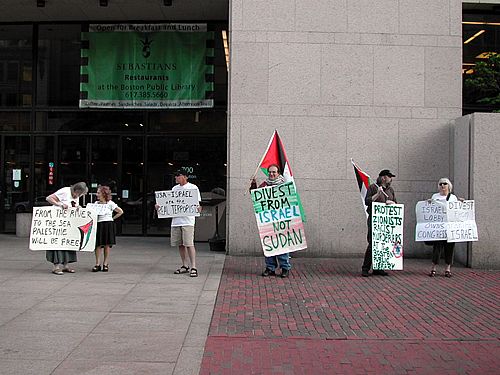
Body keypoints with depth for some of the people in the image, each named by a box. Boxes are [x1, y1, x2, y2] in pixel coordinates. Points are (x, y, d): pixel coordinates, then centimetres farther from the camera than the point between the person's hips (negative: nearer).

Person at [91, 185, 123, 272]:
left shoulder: (110, 203, -2)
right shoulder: (96, 203, 9)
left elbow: (121, 212, 1)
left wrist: (112, 218, -1)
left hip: (108, 225, -3)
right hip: (98, 225, 3)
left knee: (107, 245, 2)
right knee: (98, 245, -1)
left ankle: (105, 264, 11)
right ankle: (97, 264, 4)